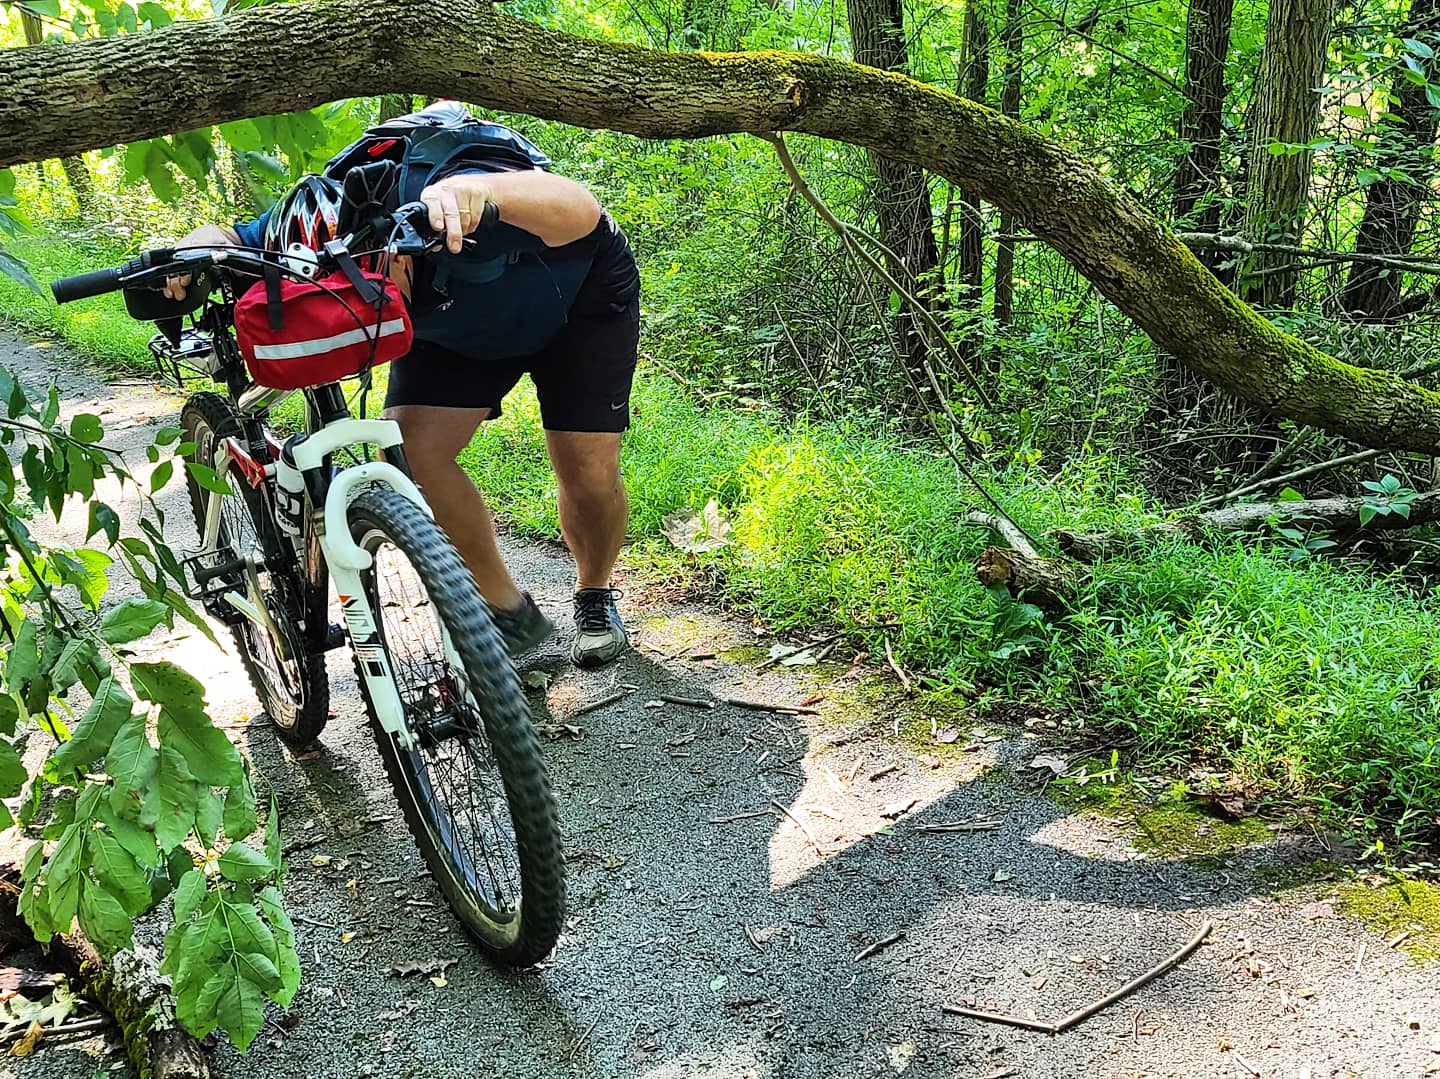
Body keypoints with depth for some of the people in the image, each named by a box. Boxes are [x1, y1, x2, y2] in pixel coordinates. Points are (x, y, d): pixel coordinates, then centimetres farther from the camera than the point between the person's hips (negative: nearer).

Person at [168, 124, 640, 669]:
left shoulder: (451, 215, -44)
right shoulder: (314, 235, -27)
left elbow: (583, 211, -58)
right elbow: (219, 235, -11)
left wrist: (479, 189, -76)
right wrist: (199, 247, -35)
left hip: (581, 299, -4)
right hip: (458, 326, 5)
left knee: (587, 471, -14)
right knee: (407, 452, -18)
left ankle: (595, 596, 19)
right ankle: (506, 608, -1)